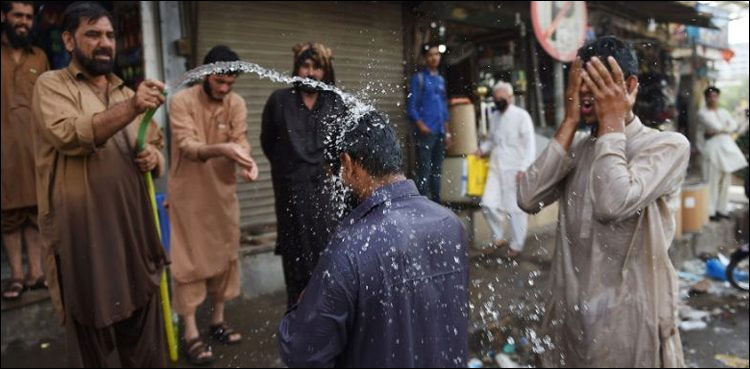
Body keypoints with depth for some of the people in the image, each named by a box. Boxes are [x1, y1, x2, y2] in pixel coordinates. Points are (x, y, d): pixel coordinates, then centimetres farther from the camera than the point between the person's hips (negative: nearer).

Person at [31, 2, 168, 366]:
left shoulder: (127, 92, 17)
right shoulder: (52, 85, 0)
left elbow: (156, 145, 22)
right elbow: (69, 135, -20)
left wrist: (154, 157, -2)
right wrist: (131, 107, -31)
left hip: (134, 227, 5)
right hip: (83, 231, -5)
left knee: (143, 330, 12)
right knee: (90, 333, 9)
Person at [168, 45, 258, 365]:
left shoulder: (237, 104, -1)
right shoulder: (181, 101, -12)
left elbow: (240, 141, -11)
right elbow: (188, 146, -24)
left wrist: (246, 161, -34)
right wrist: (221, 149, -43)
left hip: (223, 191, 5)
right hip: (189, 194, -4)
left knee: (225, 255, 11)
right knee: (189, 261, 1)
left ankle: (218, 321, 27)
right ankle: (191, 334, 10)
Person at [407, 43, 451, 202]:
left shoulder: (440, 79, 17)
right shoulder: (418, 78, -1)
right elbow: (411, 105, -6)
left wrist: (447, 132, 15)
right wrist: (420, 125, -19)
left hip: (440, 132, 6)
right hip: (425, 132, -6)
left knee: (437, 170, 11)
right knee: (424, 170, -9)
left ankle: (436, 202, 20)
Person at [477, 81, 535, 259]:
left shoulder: (521, 116, -8)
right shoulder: (493, 116, 12)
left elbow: (530, 145, -10)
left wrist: (524, 169, -18)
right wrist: (483, 148, 4)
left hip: (514, 169, -6)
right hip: (496, 167, 6)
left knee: (515, 208, 2)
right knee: (489, 204, 0)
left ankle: (516, 245, 17)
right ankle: (498, 238, 20)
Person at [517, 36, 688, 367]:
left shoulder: (668, 145, -9)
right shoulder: (576, 146, 7)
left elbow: (612, 204, -28)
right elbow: (528, 199, -10)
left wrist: (611, 123, -15)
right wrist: (569, 123, -8)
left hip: (629, 322, -4)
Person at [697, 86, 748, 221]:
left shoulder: (723, 112, 19)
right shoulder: (702, 112, 1)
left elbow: (734, 125, 5)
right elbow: (715, 126, -11)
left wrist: (718, 131, -7)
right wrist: (727, 128, 7)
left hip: (727, 146, 6)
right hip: (713, 147, -6)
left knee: (726, 180, 6)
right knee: (713, 181, -10)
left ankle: (722, 209, 13)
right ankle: (710, 211, -7)